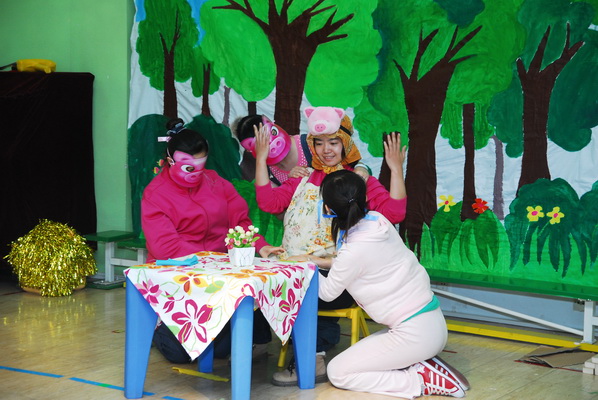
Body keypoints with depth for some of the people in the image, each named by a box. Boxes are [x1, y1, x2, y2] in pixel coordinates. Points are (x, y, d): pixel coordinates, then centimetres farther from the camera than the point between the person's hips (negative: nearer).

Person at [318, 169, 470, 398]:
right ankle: (422, 365, 10)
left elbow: (327, 292, -1)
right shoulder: (377, 220, -1)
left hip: (415, 335, -9)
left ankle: (421, 381, -5)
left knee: (337, 372, 0)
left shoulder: (353, 252, -21)